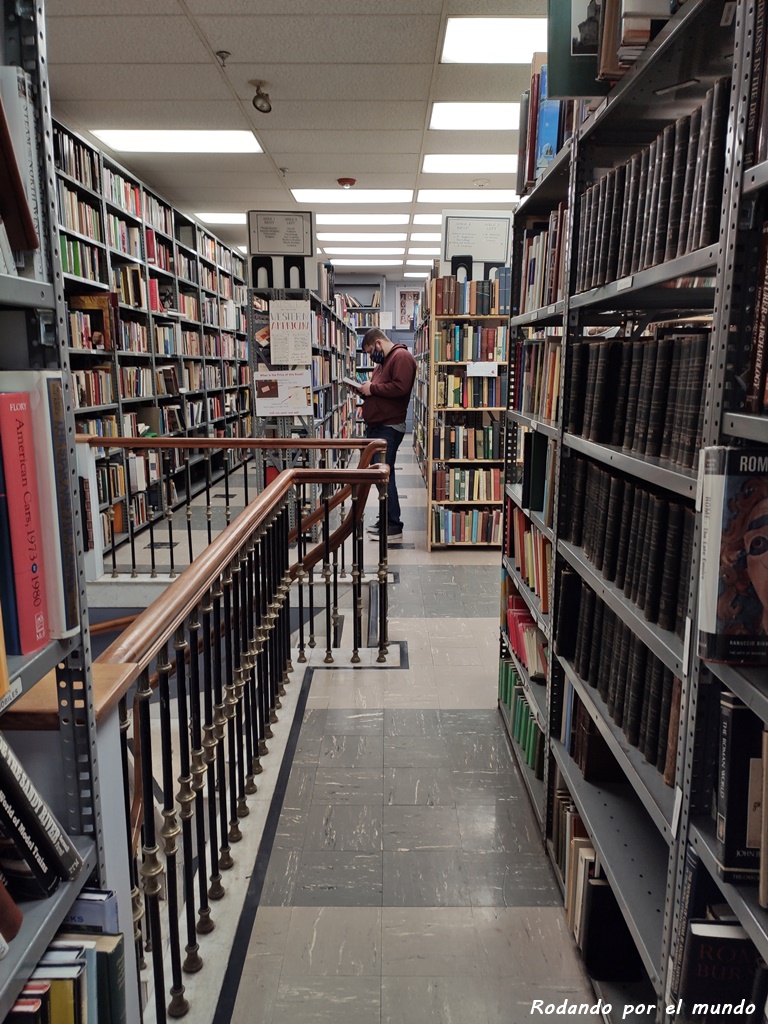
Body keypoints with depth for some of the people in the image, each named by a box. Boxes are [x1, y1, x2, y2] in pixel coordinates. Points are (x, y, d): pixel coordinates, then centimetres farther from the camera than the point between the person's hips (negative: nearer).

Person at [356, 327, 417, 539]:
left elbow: (401, 387, -24)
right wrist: (366, 391, 8)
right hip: (375, 426, 10)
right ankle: (386, 518, 20)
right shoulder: (383, 361, 21)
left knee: (385, 474, -9)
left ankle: (394, 525, -3)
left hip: (389, 428, -10)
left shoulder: (401, 357, -10)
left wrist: (372, 388, -15)